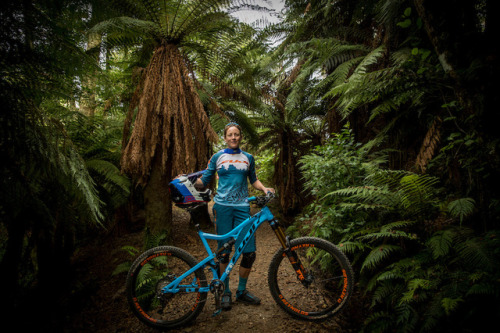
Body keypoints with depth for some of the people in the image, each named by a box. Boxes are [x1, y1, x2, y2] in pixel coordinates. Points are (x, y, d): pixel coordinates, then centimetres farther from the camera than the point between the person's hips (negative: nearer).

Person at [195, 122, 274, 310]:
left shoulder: (248, 158, 11)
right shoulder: (217, 157, 6)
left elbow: (253, 180, 21)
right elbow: (204, 182, 7)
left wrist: (264, 188, 2)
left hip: (242, 207, 2)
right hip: (222, 207, -2)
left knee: (250, 252, -2)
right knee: (224, 252, 3)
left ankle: (242, 291, 21)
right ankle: (225, 292, 23)